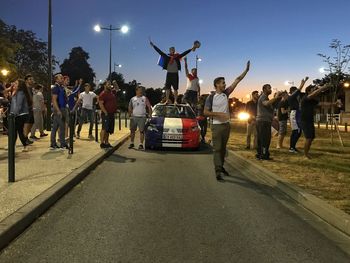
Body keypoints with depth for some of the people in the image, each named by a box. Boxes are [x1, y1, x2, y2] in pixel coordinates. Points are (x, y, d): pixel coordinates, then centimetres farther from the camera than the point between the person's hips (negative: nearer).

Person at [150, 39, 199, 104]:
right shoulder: (167, 57, 5)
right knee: (167, 88, 1)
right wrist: (153, 45, 4)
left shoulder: (177, 57, 6)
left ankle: (175, 101, 5)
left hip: (175, 74, 0)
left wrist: (191, 49, 0)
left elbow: (184, 53, 5)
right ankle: (167, 100, 7)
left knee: (175, 88, 1)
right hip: (169, 74, 0)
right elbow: (159, 51, 5)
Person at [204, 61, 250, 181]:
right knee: (217, 149, -7)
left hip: (226, 125, 6)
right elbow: (205, 112, -9)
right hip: (216, 126, -5)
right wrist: (219, 114, -18)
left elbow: (237, 80, 5)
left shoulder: (226, 93, 5)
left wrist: (246, 70, 2)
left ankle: (221, 166, 29)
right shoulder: (211, 97, -8)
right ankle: (218, 172, -8)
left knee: (223, 148, 15)